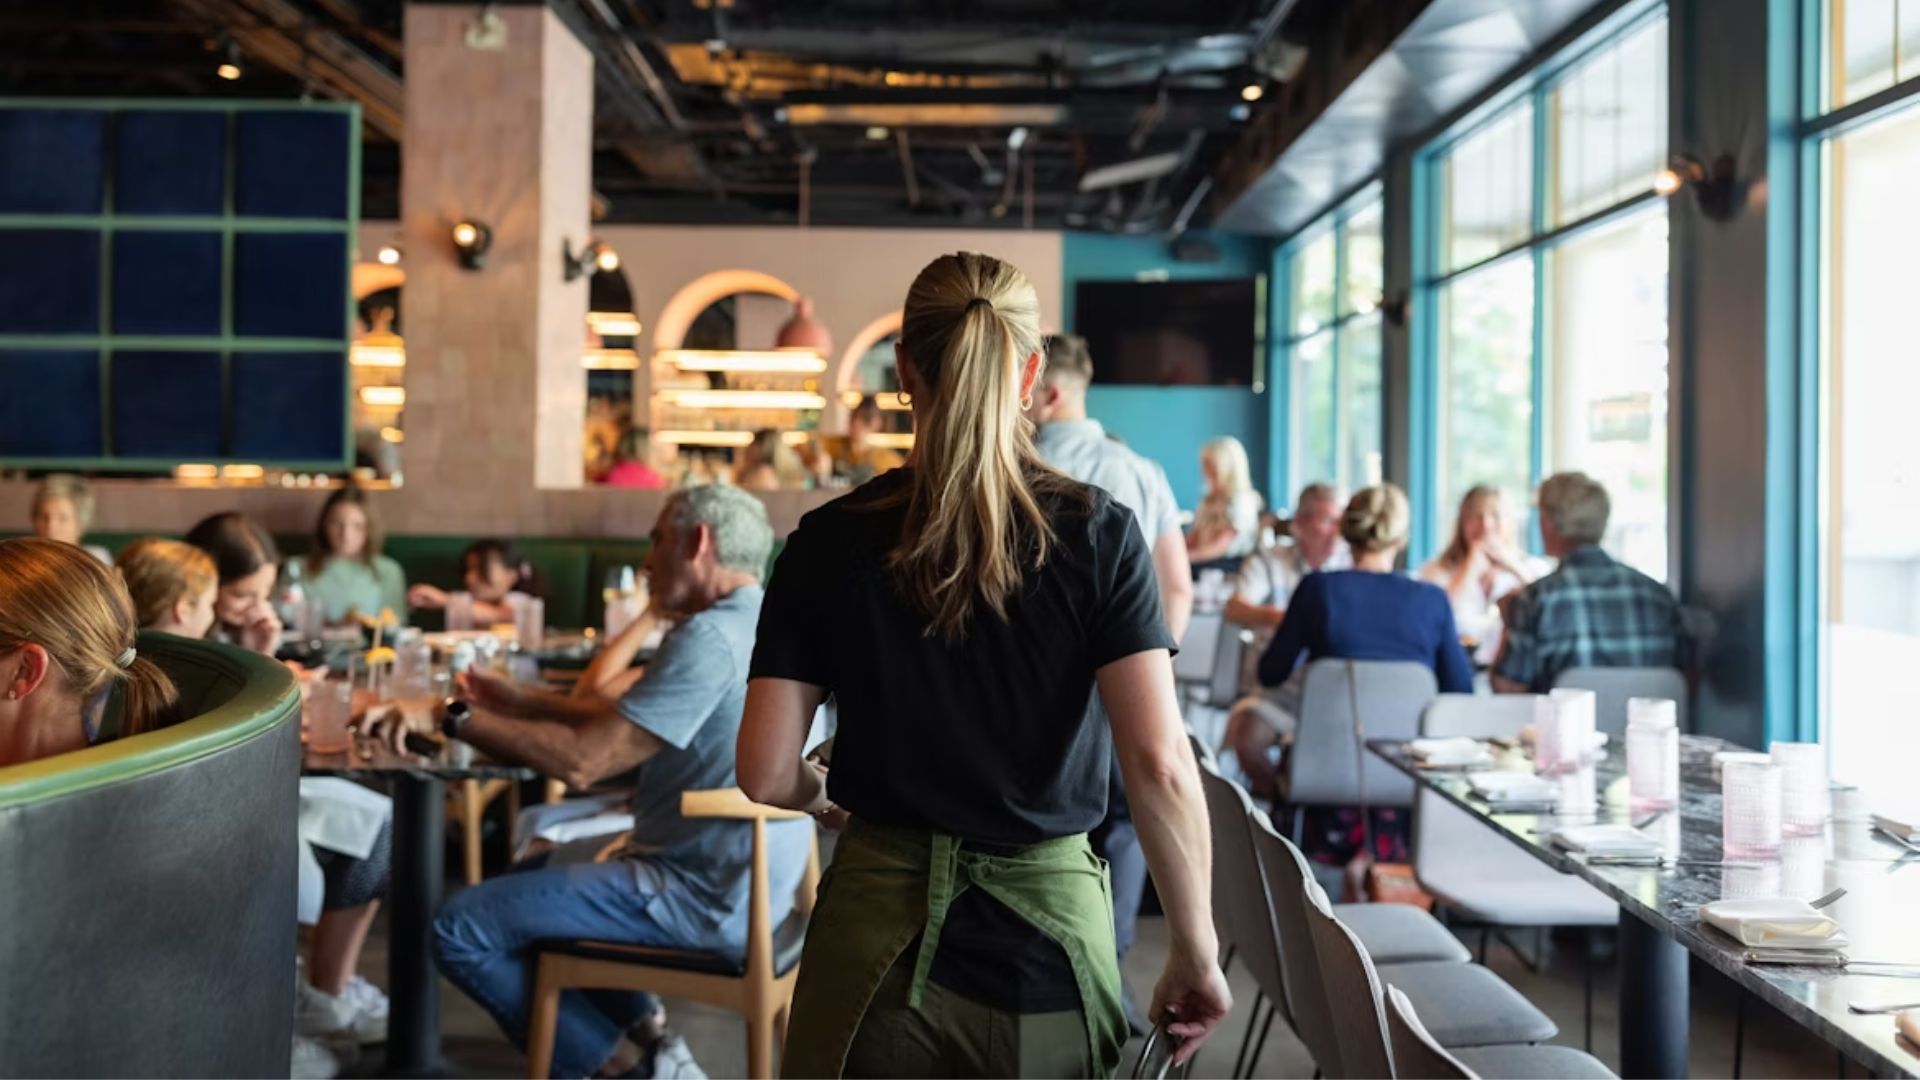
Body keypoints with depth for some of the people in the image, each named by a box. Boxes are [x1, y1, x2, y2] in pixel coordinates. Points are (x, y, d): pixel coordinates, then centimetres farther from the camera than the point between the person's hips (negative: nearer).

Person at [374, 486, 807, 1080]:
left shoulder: (711, 639, -22)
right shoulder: (758, 624, 11)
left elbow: (581, 760, -25)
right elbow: (627, 715, 19)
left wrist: (457, 718, -15)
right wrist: (520, 701, 13)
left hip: (704, 898, -11)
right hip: (732, 874, 11)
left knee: (461, 928, -9)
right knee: (527, 877, 26)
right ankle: (643, 1032, 12)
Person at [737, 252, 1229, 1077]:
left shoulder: (832, 541, -4)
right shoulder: (1098, 532, -7)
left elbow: (765, 774, -4)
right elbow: (1159, 764, -14)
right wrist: (1195, 951, -4)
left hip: (880, 925, 1)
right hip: (1048, 932, 0)